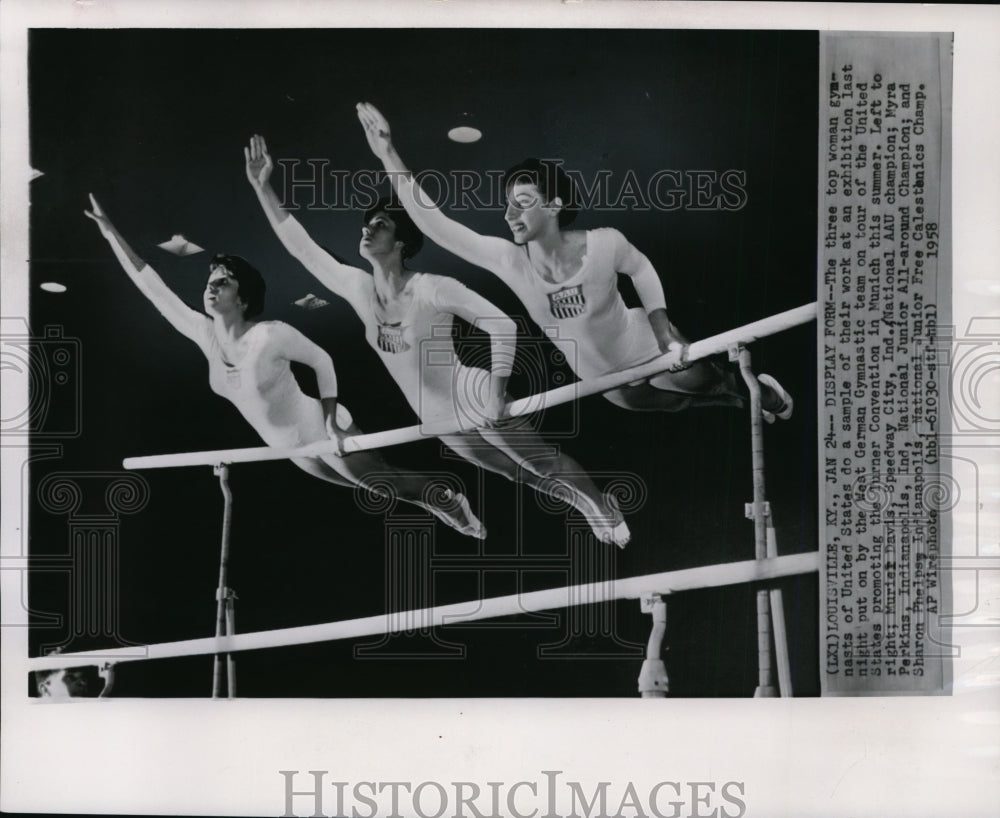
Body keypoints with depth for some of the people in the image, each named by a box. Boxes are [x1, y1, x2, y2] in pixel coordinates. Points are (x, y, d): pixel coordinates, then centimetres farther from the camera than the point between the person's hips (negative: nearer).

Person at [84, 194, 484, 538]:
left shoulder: (272, 335, -27)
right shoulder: (205, 334, -10)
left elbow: (322, 361, -13)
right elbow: (152, 288, -7)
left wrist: (331, 423, -17)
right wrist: (110, 232, -8)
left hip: (322, 434, -6)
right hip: (295, 450, 7)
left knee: (383, 481, 6)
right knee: (376, 487, 22)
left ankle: (447, 499, 32)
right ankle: (439, 502, 44)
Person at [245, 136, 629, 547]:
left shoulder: (431, 289, -24)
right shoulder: (358, 287, -7)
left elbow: (502, 325, -22)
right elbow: (301, 246, -2)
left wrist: (496, 393, -29)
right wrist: (263, 188, -8)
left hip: (473, 401, -6)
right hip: (440, 422, 6)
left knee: (546, 464, 8)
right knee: (519, 473, 23)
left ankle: (607, 510, 33)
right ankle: (589, 506, 47)